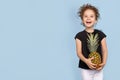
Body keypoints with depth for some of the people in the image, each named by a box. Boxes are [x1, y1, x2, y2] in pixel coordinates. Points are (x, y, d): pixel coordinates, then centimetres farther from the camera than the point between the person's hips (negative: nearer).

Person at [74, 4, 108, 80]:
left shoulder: (100, 34, -2)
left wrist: (104, 63, -17)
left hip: (98, 68, 1)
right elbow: (79, 52, -8)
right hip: (85, 67, -1)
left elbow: (104, 51, -1)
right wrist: (86, 61, -27)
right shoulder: (79, 35, -5)